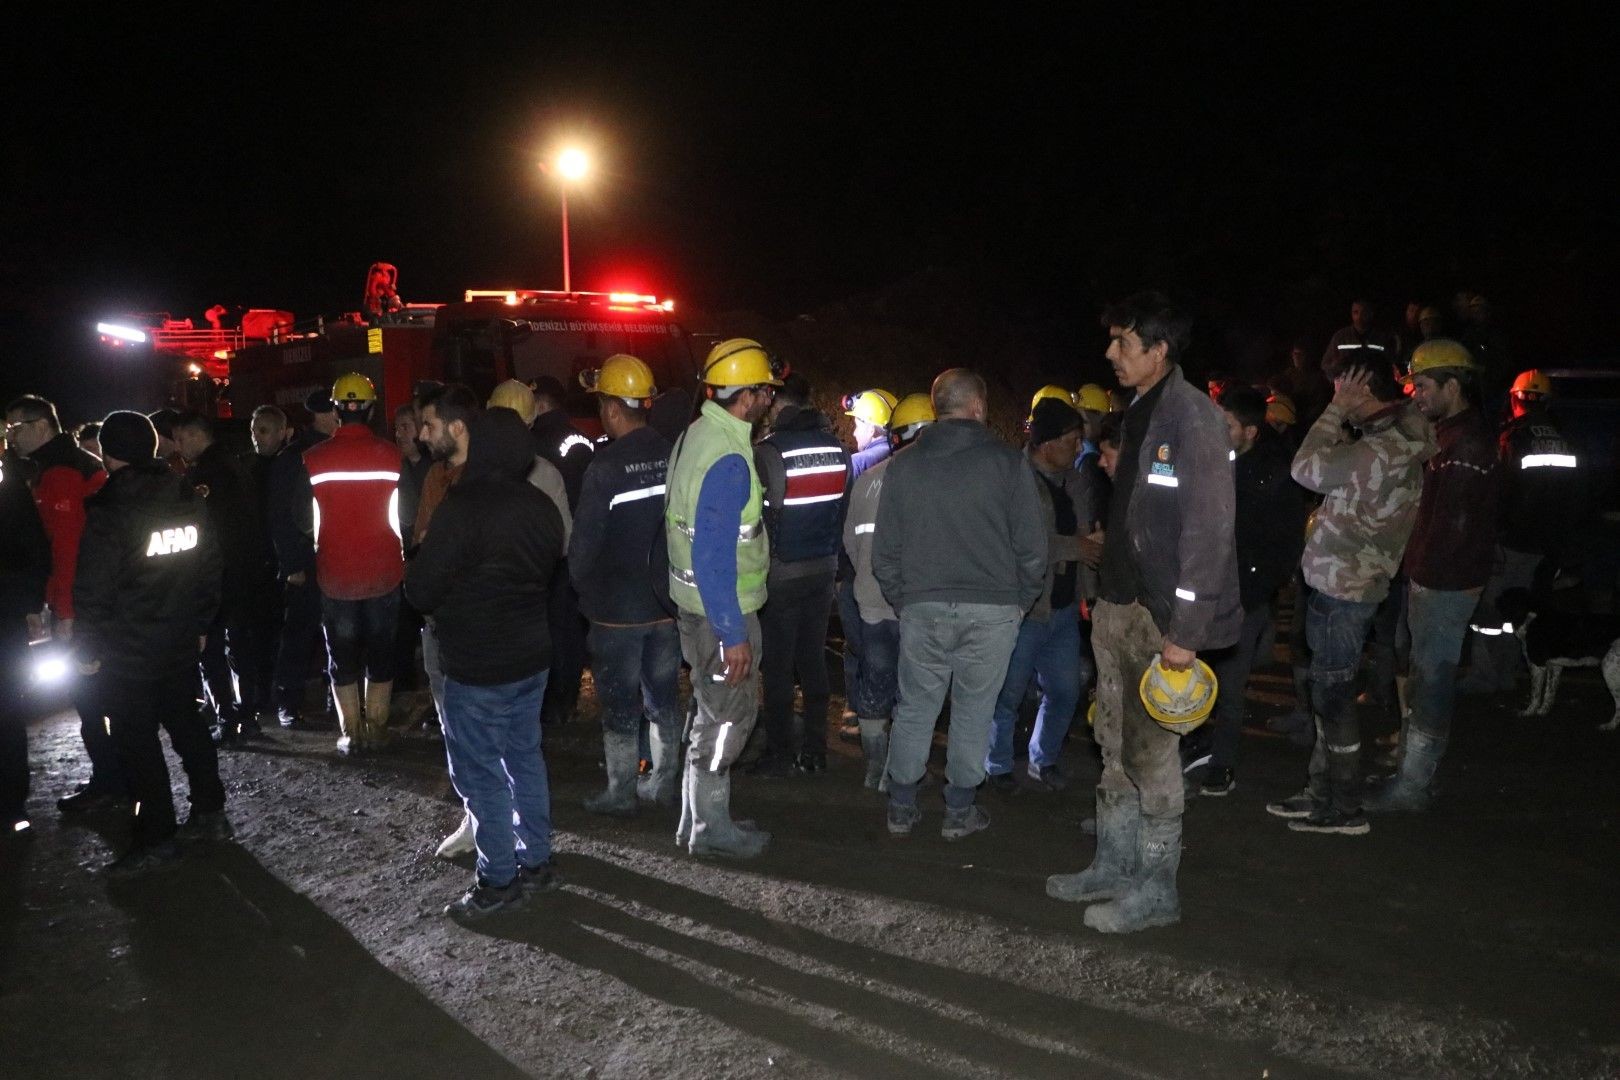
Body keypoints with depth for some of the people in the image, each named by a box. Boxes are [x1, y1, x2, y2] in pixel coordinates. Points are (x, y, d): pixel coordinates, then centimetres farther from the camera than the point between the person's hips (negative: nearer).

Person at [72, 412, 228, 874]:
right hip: (182, 638, 6)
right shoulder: (190, 500, 3)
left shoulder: (109, 511, -17)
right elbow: (211, 569, 10)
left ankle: (157, 838, 7)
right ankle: (210, 814, 23)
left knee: (136, 737, 2)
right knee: (185, 720, 18)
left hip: (130, 648, -6)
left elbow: (94, 590, -15)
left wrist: (88, 649, -5)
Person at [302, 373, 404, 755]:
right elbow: (404, 511, -1)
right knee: (380, 653, 12)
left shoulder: (314, 459, -8)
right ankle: (377, 729, 16)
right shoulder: (391, 454, -8)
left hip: (335, 574, 0)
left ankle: (352, 734, 14)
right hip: (384, 571, 0)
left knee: (343, 657, 11)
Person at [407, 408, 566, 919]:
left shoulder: (462, 507, -20)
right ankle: (537, 860, 28)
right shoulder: (541, 506, 3)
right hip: (532, 653, 8)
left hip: (478, 666, -7)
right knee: (526, 758, 18)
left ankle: (498, 880, 12)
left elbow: (422, 590, -16)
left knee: (479, 772, 4)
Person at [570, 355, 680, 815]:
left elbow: (585, 538, -13)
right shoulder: (673, 454, -4)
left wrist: (581, 584, 6)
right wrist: (672, 576, 13)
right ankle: (663, 783, 26)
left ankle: (621, 792, 17)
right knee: (663, 695, 15)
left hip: (617, 605, -5)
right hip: (668, 599, 5)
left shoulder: (606, 465, -18)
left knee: (619, 700, 7)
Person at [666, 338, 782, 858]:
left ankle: (697, 817, 33)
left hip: (695, 603, 10)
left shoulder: (696, 436, 6)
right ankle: (710, 828, 20)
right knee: (726, 717, 5)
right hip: (722, 610, -10)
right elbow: (712, 556, -26)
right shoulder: (727, 459, -24)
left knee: (713, 711, 21)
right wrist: (732, 633, -23)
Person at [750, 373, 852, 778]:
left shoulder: (769, 450, -16)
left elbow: (759, 518, -14)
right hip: (824, 569, 6)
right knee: (814, 661, 13)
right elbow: (844, 509, 6)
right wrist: (830, 554, 13)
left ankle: (780, 755, 12)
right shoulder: (837, 447, 2)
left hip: (781, 574, -5)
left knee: (777, 667, 4)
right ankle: (814, 752, 19)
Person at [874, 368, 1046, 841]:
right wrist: (1021, 600, 9)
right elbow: (1032, 546, -4)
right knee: (973, 711, 9)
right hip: (992, 609, -2)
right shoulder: (1007, 462, -4)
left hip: (921, 608, 2)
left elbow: (884, 550, 7)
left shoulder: (904, 465, 4)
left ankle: (901, 807, 20)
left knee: (914, 708, 12)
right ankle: (960, 811, 19)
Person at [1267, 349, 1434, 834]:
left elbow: (1307, 469, -18)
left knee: (1333, 698, -1)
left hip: (1344, 589, -10)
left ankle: (1344, 809, 10)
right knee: (1329, 694, 17)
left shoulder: (1385, 447, -22)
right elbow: (1335, 472, 13)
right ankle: (1321, 793, 28)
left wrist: (1336, 411, -11)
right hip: (1343, 582, 10)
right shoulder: (1396, 436, 11)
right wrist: (1340, 417, 7)